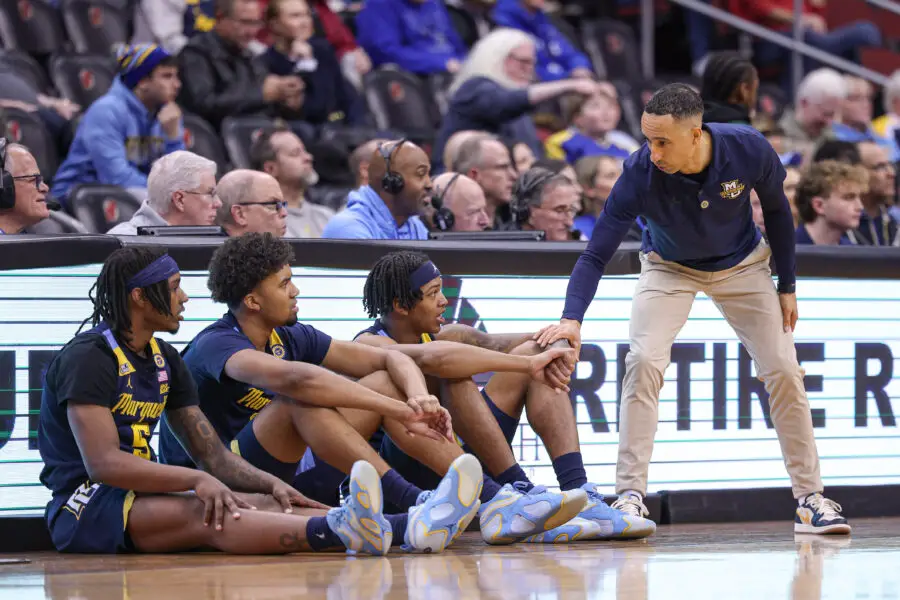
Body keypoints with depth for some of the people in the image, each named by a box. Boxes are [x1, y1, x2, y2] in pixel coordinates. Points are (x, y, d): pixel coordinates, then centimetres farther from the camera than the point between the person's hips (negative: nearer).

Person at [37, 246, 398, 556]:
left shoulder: (164, 359, 15)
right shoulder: (88, 358, -13)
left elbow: (211, 453, 14)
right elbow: (103, 463, -24)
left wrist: (271, 484, -4)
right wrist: (197, 479, -30)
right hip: (82, 507, -8)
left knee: (264, 504, -16)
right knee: (204, 514, -36)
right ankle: (339, 531, -60)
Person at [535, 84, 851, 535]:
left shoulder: (750, 150, -30)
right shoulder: (640, 174, -34)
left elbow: (776, 210, -9)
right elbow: (596, 253, -32)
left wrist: (787, 286, -4)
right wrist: (572, 318, -47)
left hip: (742, 267, 1)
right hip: (670, 269, -1)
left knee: (783, 371, -4)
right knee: (644, 361, -22)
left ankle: (810, 499, 8)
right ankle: (630, 495, -17)